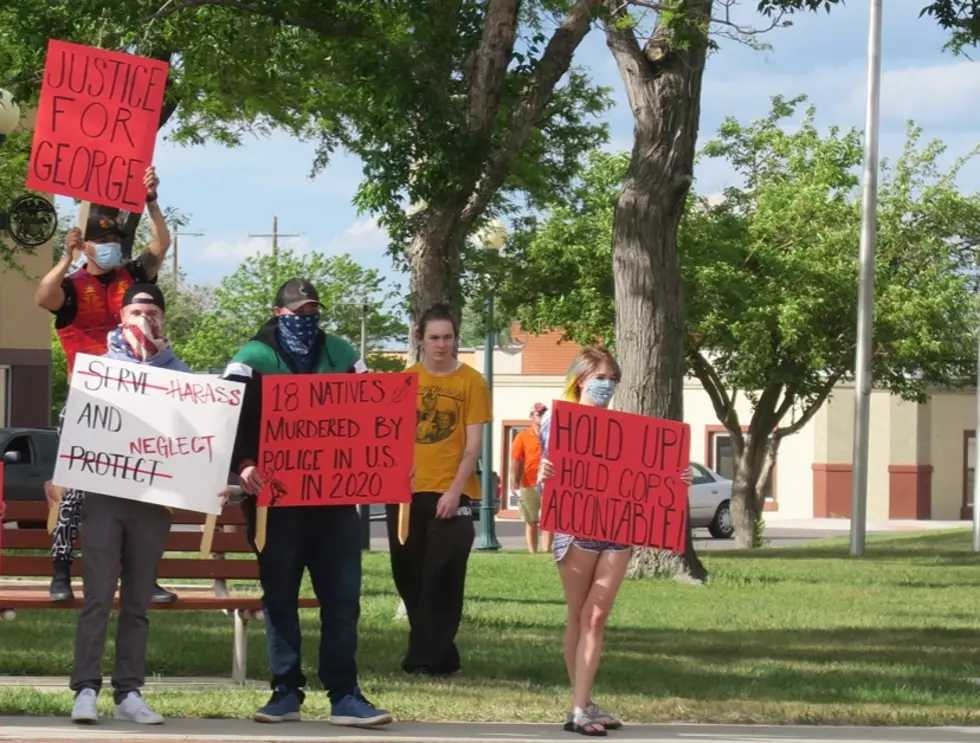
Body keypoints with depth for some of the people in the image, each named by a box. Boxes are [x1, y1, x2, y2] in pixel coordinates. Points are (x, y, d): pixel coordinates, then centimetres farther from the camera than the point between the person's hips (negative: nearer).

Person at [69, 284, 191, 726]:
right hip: (104, 494, -2)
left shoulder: (178, 373, 10)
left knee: (137, 601, 5)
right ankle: (86, 689, -11)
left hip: (154, 499, 2)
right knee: (98, 596, -8)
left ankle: (129, 693, 7)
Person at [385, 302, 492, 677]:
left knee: (442, 579, -5)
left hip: (451, 494, -4)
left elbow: (473, 443, -5)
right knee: (408, 576, 9)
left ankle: (429, 658, -1)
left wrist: (455, 491, -14)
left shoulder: (471, 382, -2)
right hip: (406, 492, 4)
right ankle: (439, 653, 21)